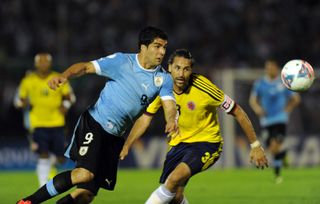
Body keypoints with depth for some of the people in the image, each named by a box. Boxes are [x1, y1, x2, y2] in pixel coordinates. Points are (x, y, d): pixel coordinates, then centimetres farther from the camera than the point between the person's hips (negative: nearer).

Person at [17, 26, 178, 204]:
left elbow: (169, 105, -10)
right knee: (85, 173, -26)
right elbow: (86, 67, -11)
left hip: (115, 136, 5)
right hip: (94, 124, -5)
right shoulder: (122, 61, -9)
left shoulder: (163, 78, 1)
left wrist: (171, 121, -34)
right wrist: (64, 76, -31)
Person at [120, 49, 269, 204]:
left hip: (207, 143, -5)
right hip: (179, 143, 5)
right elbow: (145, 118, -1)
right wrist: (126, 146, -10)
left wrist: (255, 146, -9)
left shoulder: (204, 88, -23)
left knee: (175, 178, -29)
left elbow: (238, 112, -13)